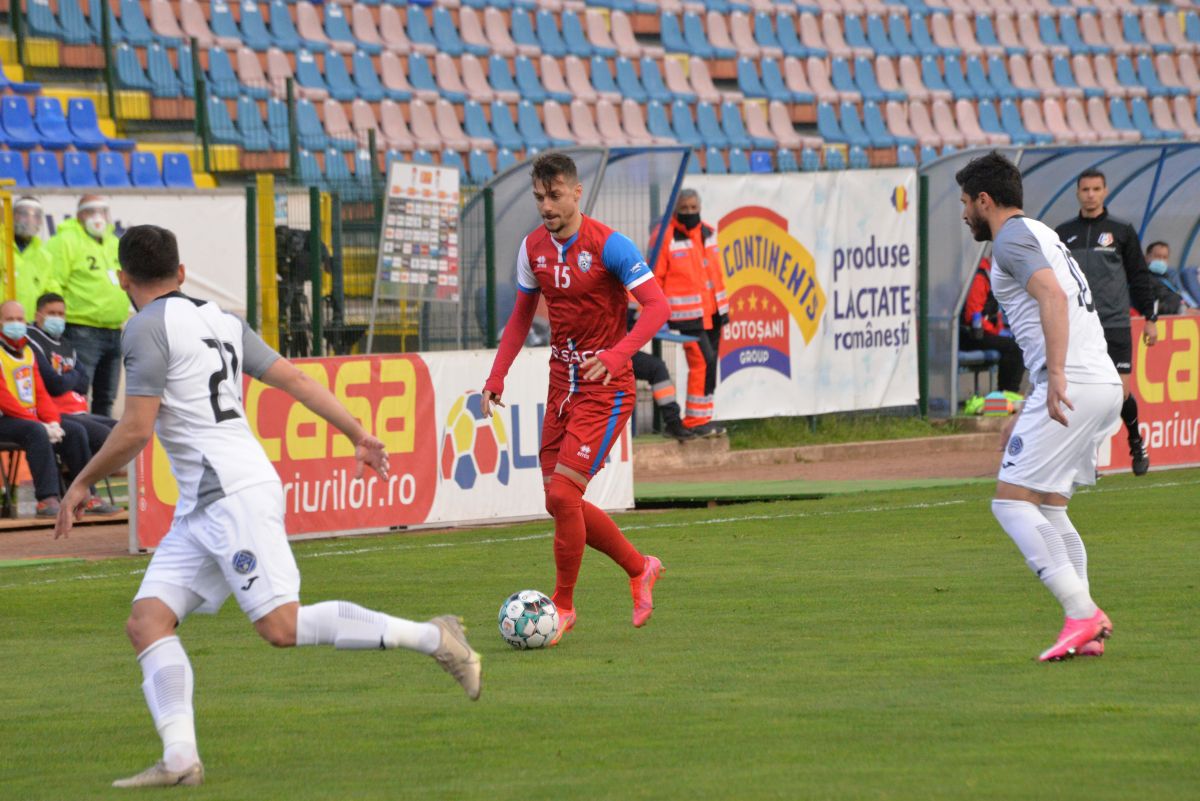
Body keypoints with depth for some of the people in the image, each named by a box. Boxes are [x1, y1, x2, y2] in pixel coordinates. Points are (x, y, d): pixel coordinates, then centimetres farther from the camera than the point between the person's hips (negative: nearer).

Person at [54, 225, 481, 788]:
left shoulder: (148, 327, -7)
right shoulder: (221, 321, 18)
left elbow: (135, 430, -12)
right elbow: (292, 378, 16)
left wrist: (82, 484, 2)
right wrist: (357, 434, 17)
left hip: (235, 495, -10)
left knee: (281, 626, -16)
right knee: (147, 621, 0)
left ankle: (432, 639, -9)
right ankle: (180, 757, -15)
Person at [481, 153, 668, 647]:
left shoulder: (608, 245, -14)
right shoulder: (533, 248, 5)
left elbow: (656, 305, -18)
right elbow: (522, 315, 18)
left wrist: (616, 355, -33)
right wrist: (497, 375, 6)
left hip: (604, 389, -7)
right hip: (562, 385, 7)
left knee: (562, 494, -15)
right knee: (562, 503, 7)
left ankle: (562, 606, 1)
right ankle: (640, 569, 29)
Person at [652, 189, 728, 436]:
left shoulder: (709, 234, 12)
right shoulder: (666, 237, -10)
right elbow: (654, 278, -8)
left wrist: (723, 308, 18)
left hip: (711, 313, 7)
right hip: (687, 314, -7)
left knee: (709, 364, 9)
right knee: (703, 362, -15)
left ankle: (703, 418, 17)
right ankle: (696, 420, -10)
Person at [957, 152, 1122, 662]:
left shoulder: (1011, 239, -4)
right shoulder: (1041, 236, 27)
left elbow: (1052, 296, -21)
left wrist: (1056, 376, -31)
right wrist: (1028, 418, 32)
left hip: (1073, 386, -10)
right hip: (1106, 385, 10)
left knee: (1011, 501, -9)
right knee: (1046, 507, 16)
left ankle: (1081, 614, -19)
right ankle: (1088, 624, 6)